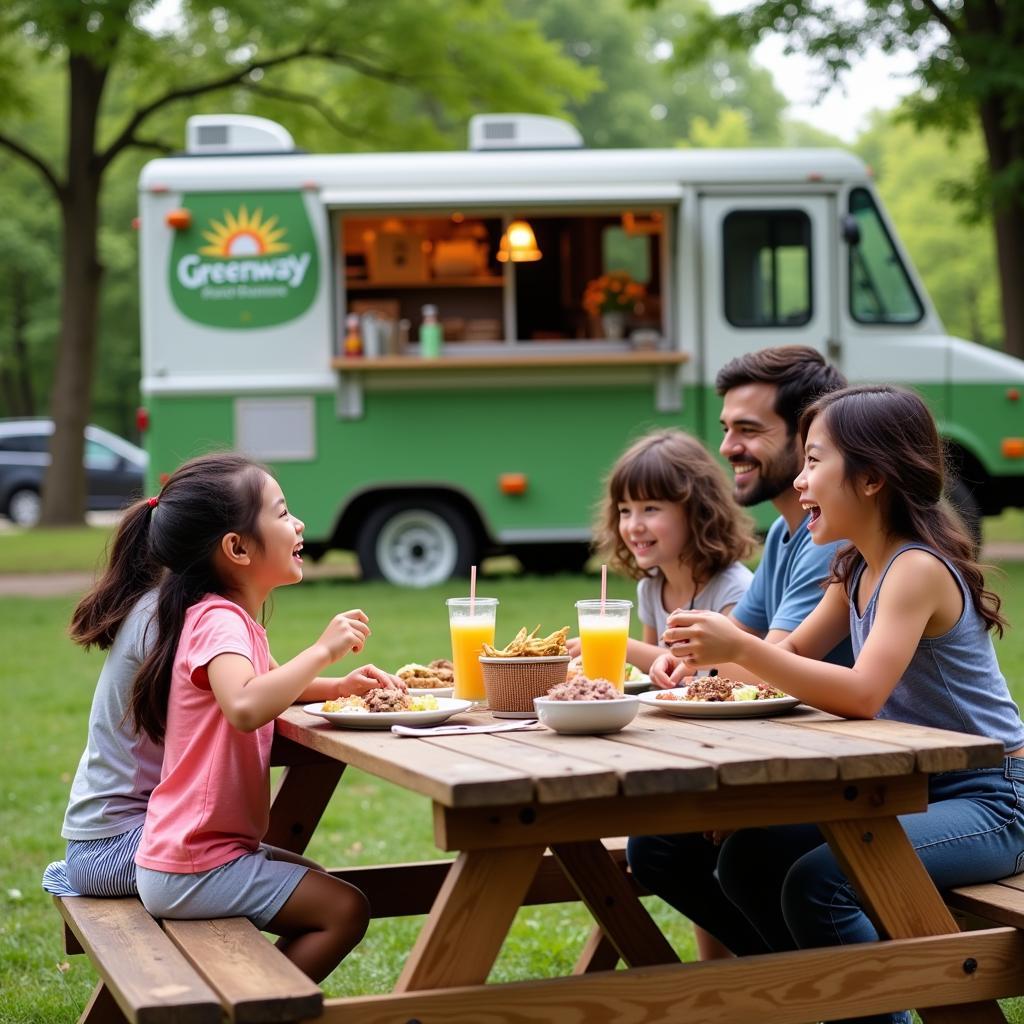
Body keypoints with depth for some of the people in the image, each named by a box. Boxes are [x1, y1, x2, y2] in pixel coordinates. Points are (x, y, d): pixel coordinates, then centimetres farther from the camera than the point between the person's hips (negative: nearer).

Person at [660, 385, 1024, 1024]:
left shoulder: (918, 567, -21)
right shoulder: (857, 569, 7)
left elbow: (863, 693, -32)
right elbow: (796, 652, 10)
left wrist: (740, 648, -32)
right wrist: (714, 653, -9)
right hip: (909, 787, 9)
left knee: (817, 882, -26)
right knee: (747, 859, 2)